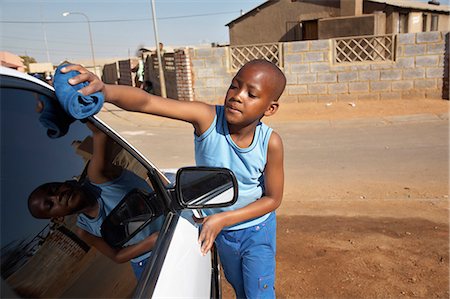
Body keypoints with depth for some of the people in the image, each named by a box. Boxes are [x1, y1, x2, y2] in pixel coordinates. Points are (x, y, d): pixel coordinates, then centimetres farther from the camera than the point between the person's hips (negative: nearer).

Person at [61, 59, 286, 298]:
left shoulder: (270, 143, -26)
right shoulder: (207, 118, -28)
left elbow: (273, 198, -15)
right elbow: (147, 102, -42)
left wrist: (223, 218, -23)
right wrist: (104, 90, -62)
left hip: (256, 230, -2)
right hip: (220, 232, 2)